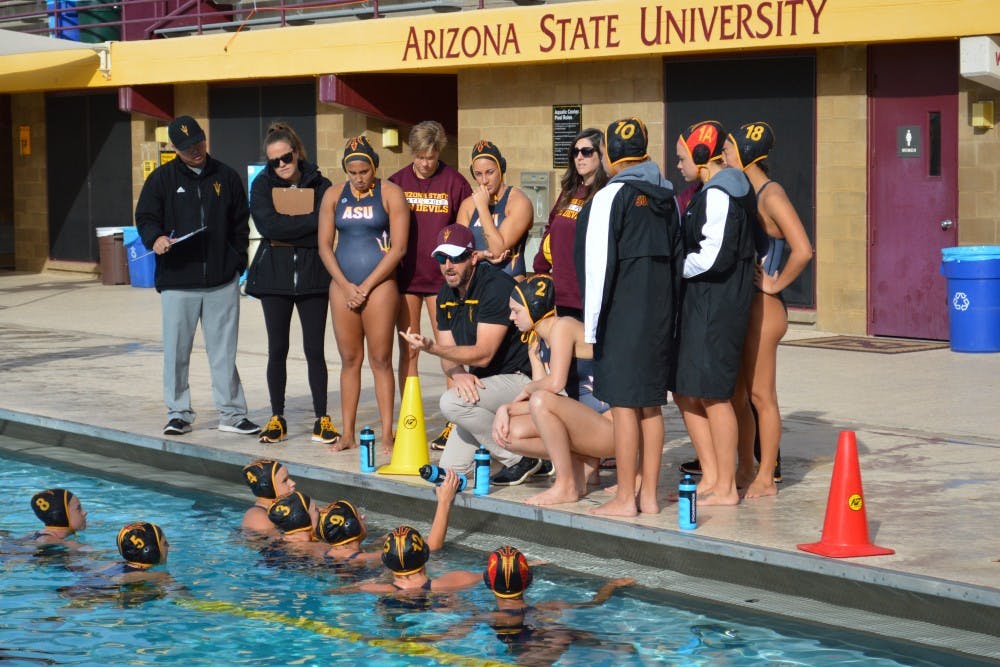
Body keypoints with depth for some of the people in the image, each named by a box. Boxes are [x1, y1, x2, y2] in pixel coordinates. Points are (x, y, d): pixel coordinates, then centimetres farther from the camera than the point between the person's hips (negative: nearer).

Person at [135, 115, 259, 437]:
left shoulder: (226, 177, 10)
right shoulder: (162, 179, 5)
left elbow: (240, 225, 14)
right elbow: (145, 218, 5)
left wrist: (238, 262, 5)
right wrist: (155, 238, -17)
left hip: (222, 281, 1)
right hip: (177, 281, -1)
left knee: (224, 351, 5)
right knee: (176, 351, 2)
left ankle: (232, 413, 12)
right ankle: (178, 413, 13)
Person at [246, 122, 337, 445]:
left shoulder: (320, 185, 1)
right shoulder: (262, 184, 3)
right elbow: (267, 224, -13)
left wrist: (285, 233, -14)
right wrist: (310, 221, -15)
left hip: (312, 275, -1)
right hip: (274, 276, 1)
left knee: (315, 349, 0)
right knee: (277, 349, 5)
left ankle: (321, 419, 7)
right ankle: (277, 419, 13)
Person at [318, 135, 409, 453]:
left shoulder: (390, 194, -1)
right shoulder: (334, 196, 10)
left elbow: (398, 247, -6)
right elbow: (325, 245, 8)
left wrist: (366, 286, -7)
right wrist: (346, 286, -4)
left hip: (379, 285, -3)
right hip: (342, 286, 3)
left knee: (380, 360, -4)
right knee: (349, 360, 6)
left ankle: (387, 433, -1)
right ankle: (347, 434, 9)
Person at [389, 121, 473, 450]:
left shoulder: (454, 182, 0)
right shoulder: (397, 182, 5)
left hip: (442, 276, -2)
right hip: (406, 276, 2)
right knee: (408, 349, 6)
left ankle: (454, 423, 4)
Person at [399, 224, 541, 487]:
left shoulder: (497, 286, -20)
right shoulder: (446, 295, 7)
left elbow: (483, 354, -25)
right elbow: (449, 354, 4)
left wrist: (431, 347, -34)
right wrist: (458, 374, -20)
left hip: (519, 379, -8)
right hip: (479, 383, 8)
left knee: (452, 402, -31)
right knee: (451, 467, -1)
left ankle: (521, 458, -15)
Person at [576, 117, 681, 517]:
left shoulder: (611, 197, -10)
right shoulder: (667, 197, 11)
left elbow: (599, 264, -13)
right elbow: (676, 258, 13)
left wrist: (591, 326, -10)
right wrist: (670, 313, 17)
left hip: (622, 317, -7)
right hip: (660, 315, 7)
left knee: (623, 404, -2)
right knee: (651, 405, 11)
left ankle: (625, 498, 1)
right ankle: (649, 495, 16)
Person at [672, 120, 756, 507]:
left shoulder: (717, 195, -15)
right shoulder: (716, 191, 16)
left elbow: (713, 257, -22)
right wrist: (682, 264, 11)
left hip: (716, 308, -10)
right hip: (700, 305, 10)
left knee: (712, 396, -3)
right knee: (685, 393, 13)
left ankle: (726, 488, 4)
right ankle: (711, 477, 19)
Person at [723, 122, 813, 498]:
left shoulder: (771, 196, -14)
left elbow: (802, 251, -25)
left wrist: (775, 283, -16)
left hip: (763, 308, -9)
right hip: (740, 306, 9)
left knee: (761, 396, -2)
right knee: (735, 394, 13)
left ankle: (766, 478, 5)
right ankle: (746, 471, 23)